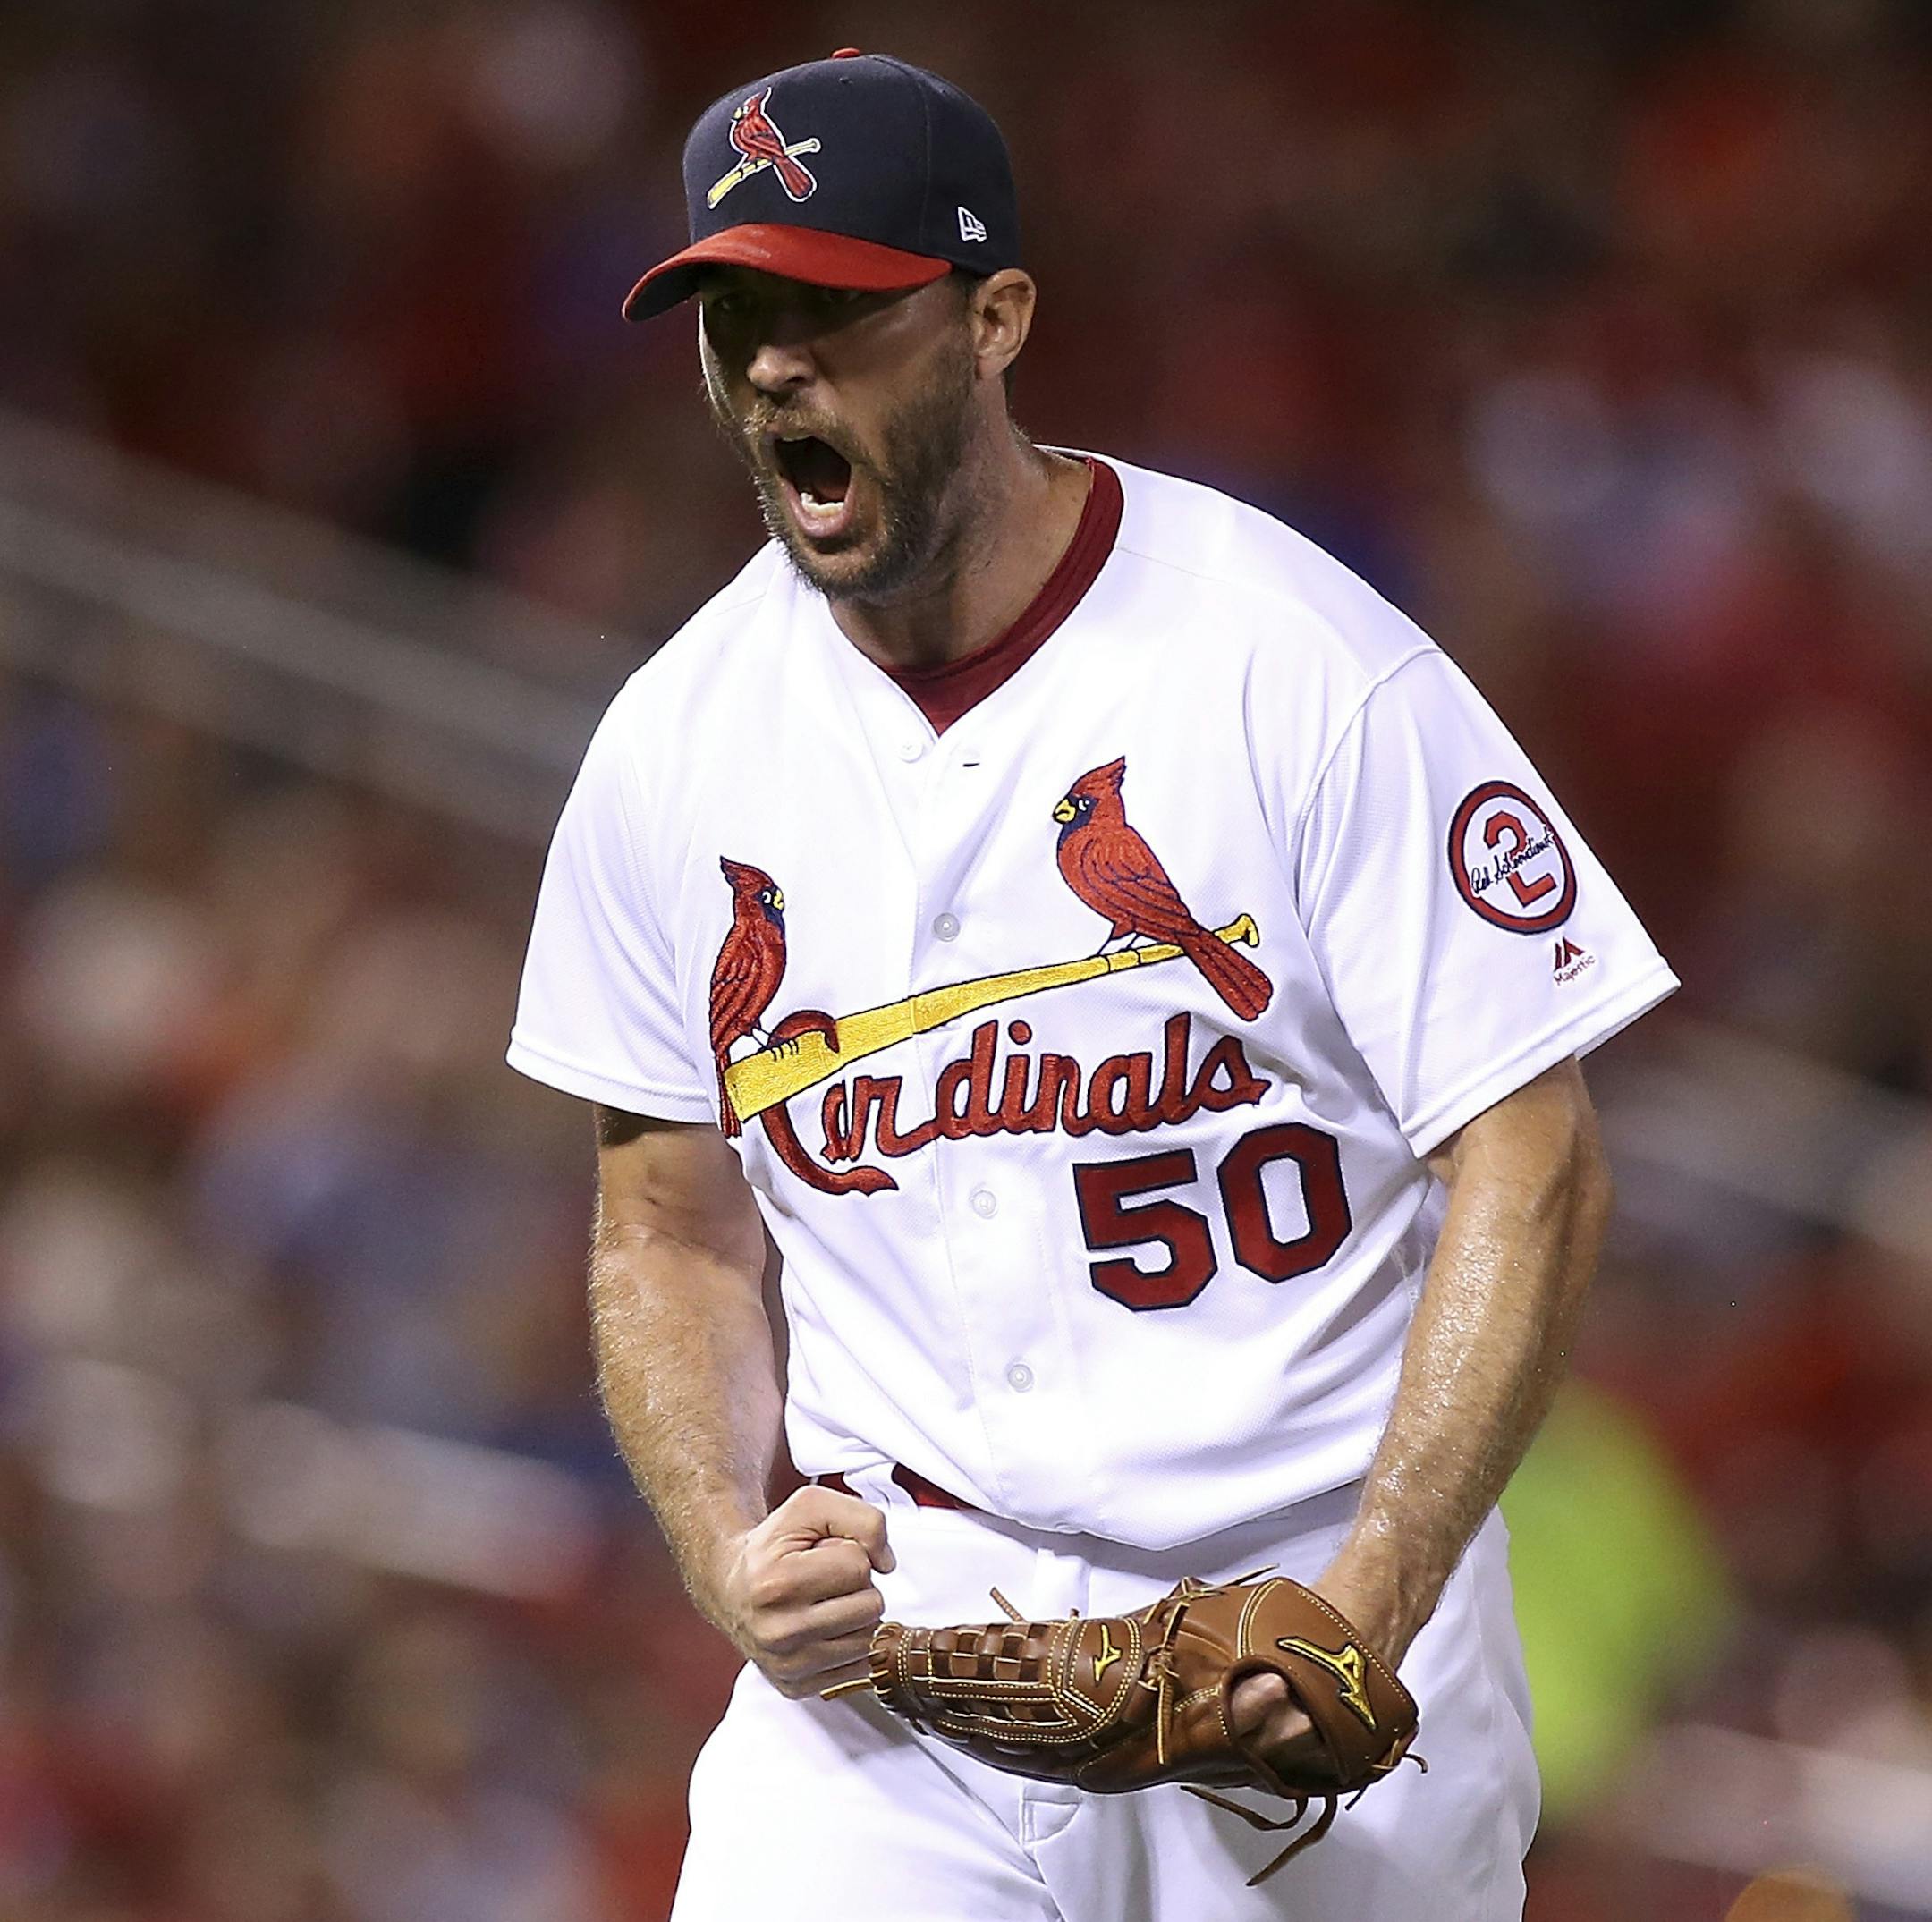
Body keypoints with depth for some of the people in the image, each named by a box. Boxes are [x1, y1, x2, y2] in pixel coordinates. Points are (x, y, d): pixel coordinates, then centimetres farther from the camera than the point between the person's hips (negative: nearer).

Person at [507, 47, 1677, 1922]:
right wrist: (728, 1553, -5)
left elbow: (1532, 1170, -9)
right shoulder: (675, 743, 5)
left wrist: (1364, 1605, -20)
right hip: (886, 1624, 2)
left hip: (1306, 1604, -2)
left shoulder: (1307, 672, -9)